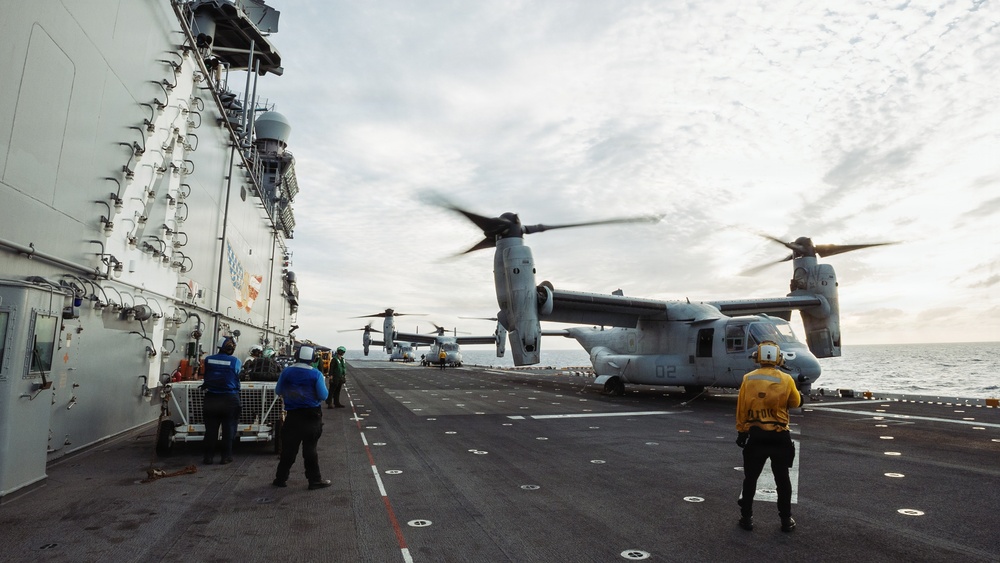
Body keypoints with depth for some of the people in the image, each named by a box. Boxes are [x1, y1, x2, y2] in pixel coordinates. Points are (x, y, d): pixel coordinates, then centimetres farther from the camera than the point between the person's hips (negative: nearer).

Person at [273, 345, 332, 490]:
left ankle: (281, 479, 21)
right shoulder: (316, 374, -12)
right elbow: (323, 395, -13)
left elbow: (278, 391, 6)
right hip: (311, 416, -2)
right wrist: (323, 384, 6)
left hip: (292, 415, 2)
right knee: (310, 449, 7)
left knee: (288, 448, 13)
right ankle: (315, 480, 13)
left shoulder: (286, 371, -4)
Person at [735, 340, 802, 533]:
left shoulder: (748, 379, -6)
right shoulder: (786, 380, -8)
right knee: (782, 478, 14)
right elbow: (795, 403, 8)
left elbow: (741, 408, -2)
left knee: (750, 477, 11)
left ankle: (746, 517, 16)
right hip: (779, 436, 0)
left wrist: (741, 432, 8)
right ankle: (786, 519, 22)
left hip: (755, 435, 0)